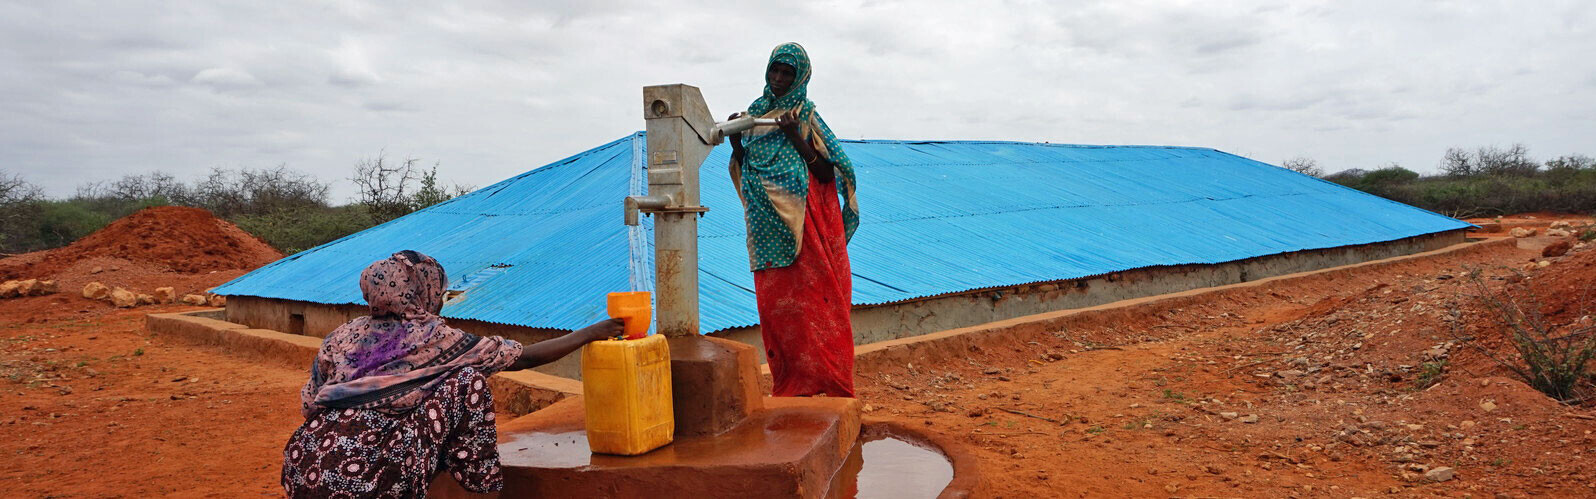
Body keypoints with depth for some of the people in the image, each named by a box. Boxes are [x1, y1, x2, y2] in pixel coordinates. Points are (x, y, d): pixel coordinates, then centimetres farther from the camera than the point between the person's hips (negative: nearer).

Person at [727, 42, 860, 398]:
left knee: (811, 303, -4)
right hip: (768, 226, 5)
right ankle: (789, 385, 16)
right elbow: (745, 167, 19)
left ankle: (826, 384, 4)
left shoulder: (806, 115, -2)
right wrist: (735, 139, 1)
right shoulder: (756, 111, 14)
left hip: (803, 226, -5)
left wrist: (794, 137, -18)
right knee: (775, 304, 6)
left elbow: (827, 174, -10)